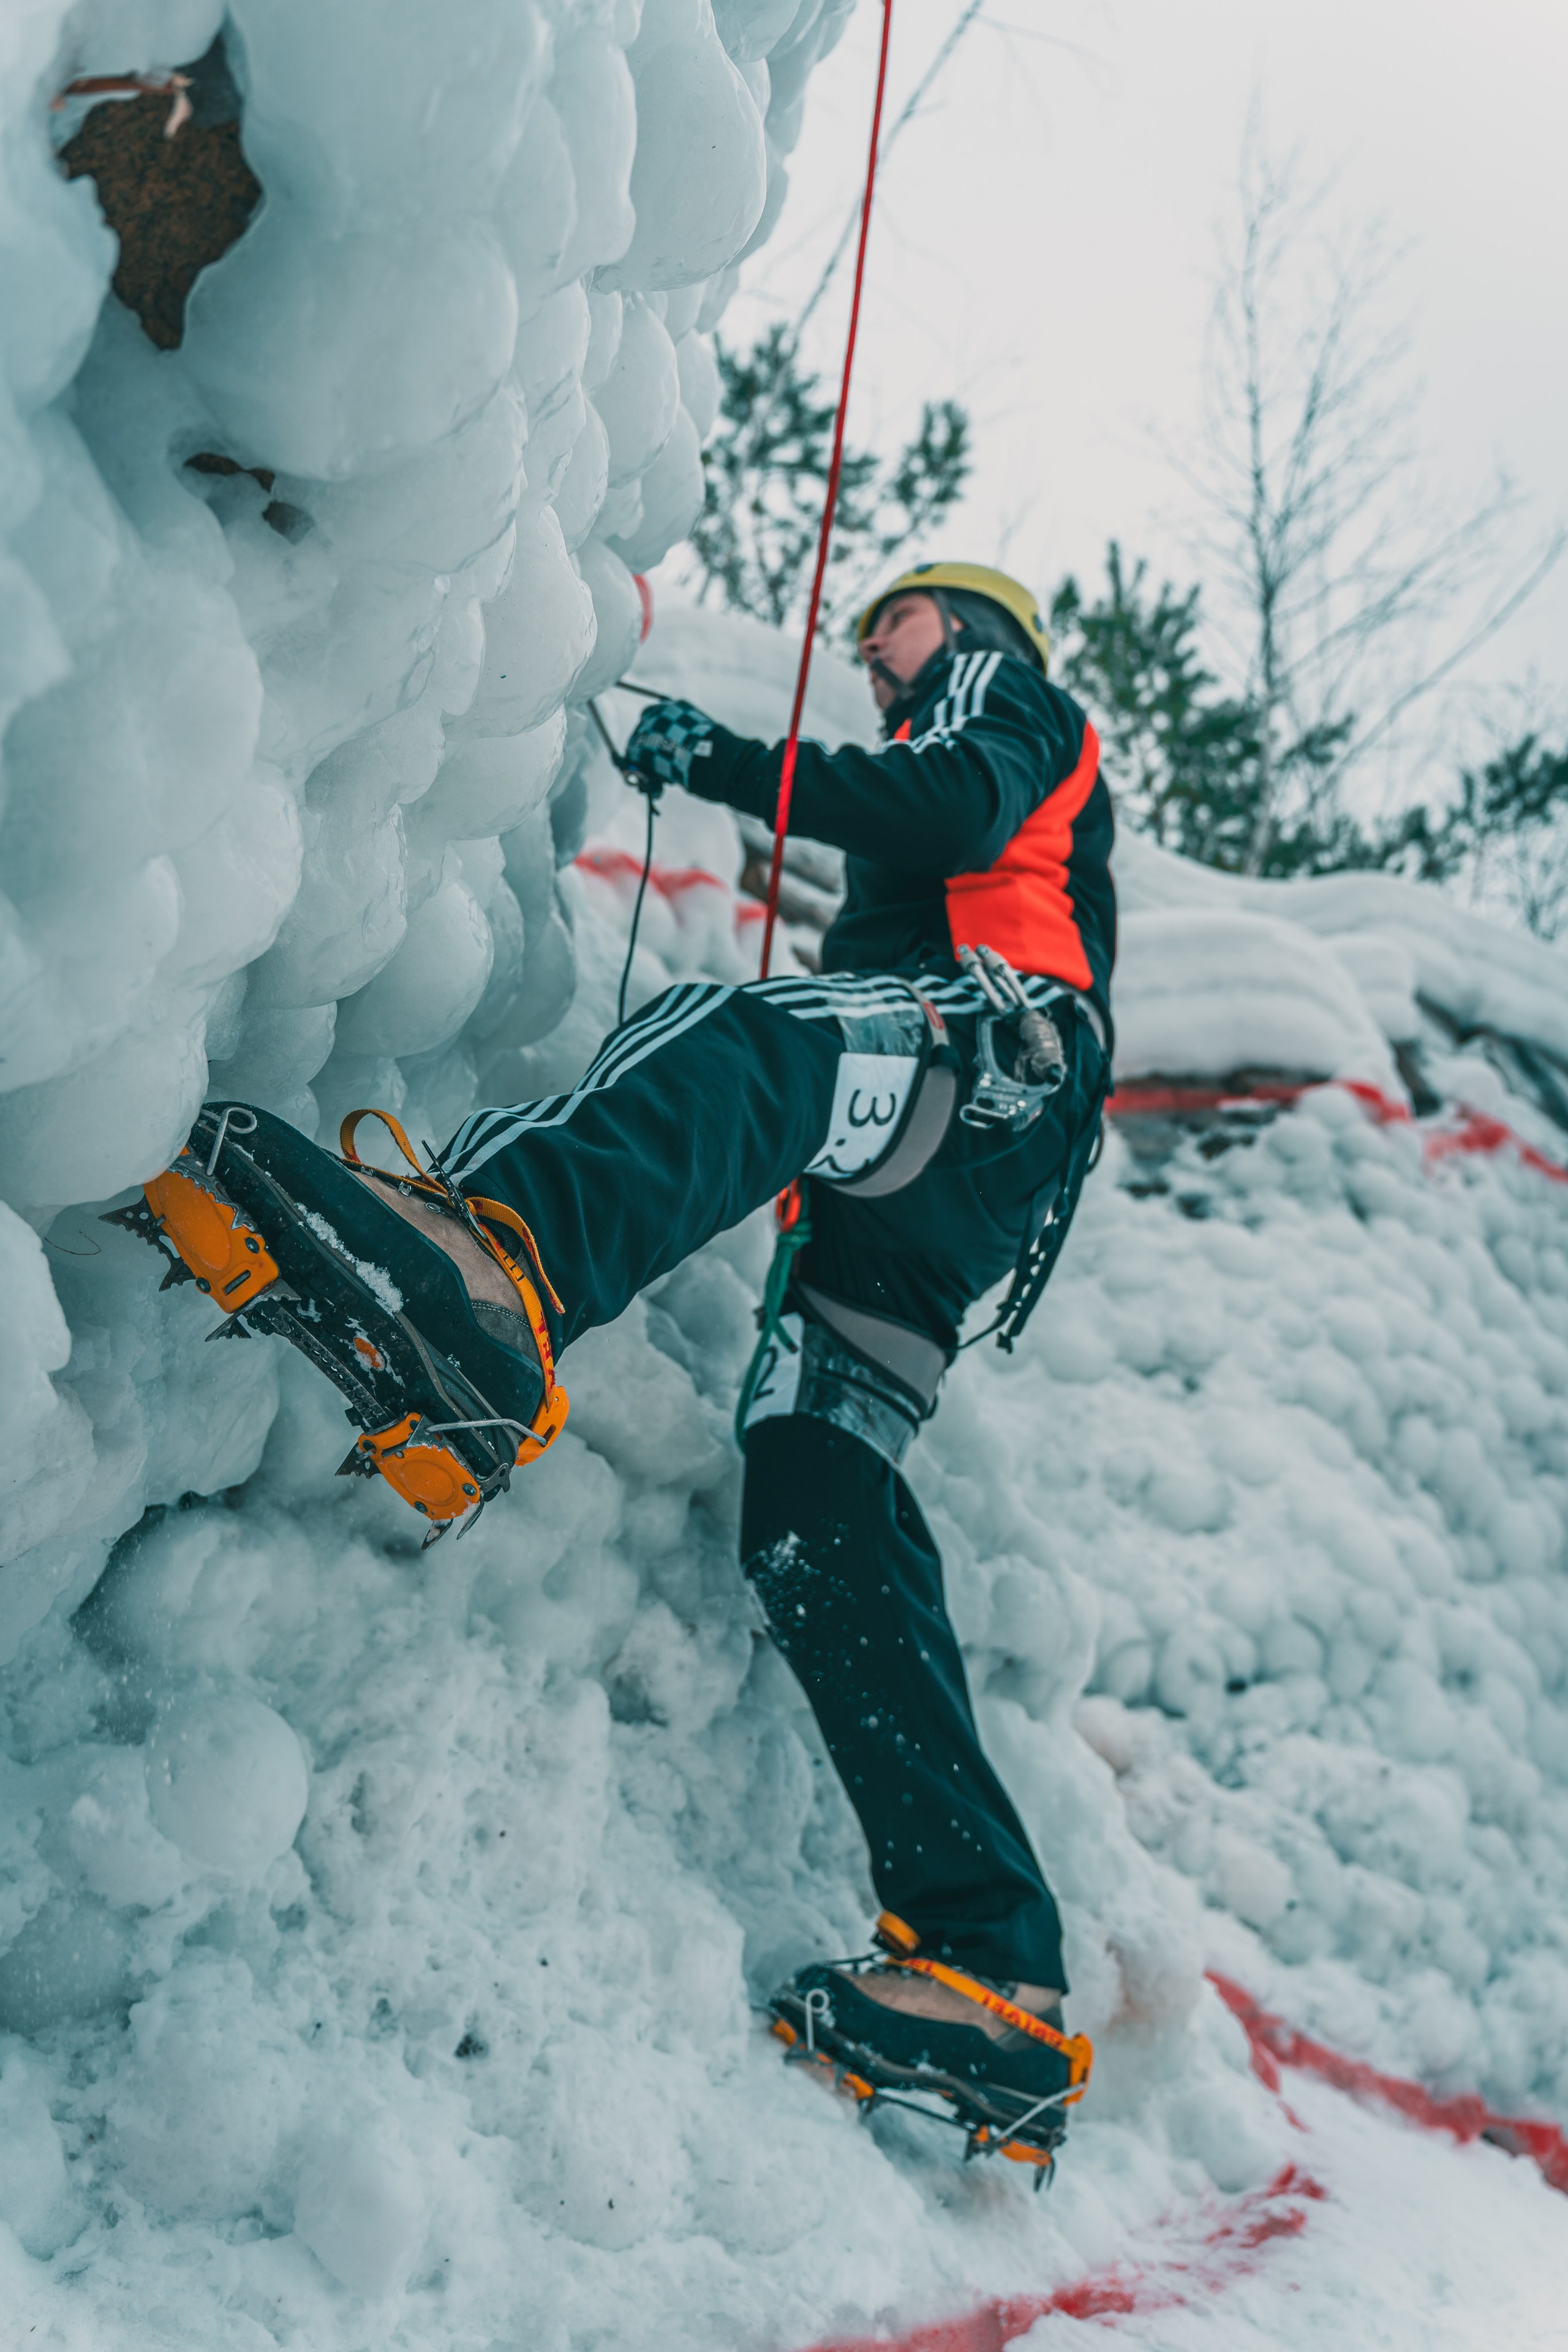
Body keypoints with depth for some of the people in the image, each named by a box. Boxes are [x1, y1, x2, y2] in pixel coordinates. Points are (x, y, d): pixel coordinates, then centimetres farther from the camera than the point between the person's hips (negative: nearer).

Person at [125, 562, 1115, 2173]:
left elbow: (958, 814, -1)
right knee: (813, 1507, -10)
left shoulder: (1014, 702, 23)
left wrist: (729, 762, -5)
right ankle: (990, 1974, -18)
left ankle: (495, 1271, -74)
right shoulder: (933, 763, 47)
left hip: (998, 1045, -8)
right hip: (913, 1198, 8)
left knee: (726, 1037, -38)